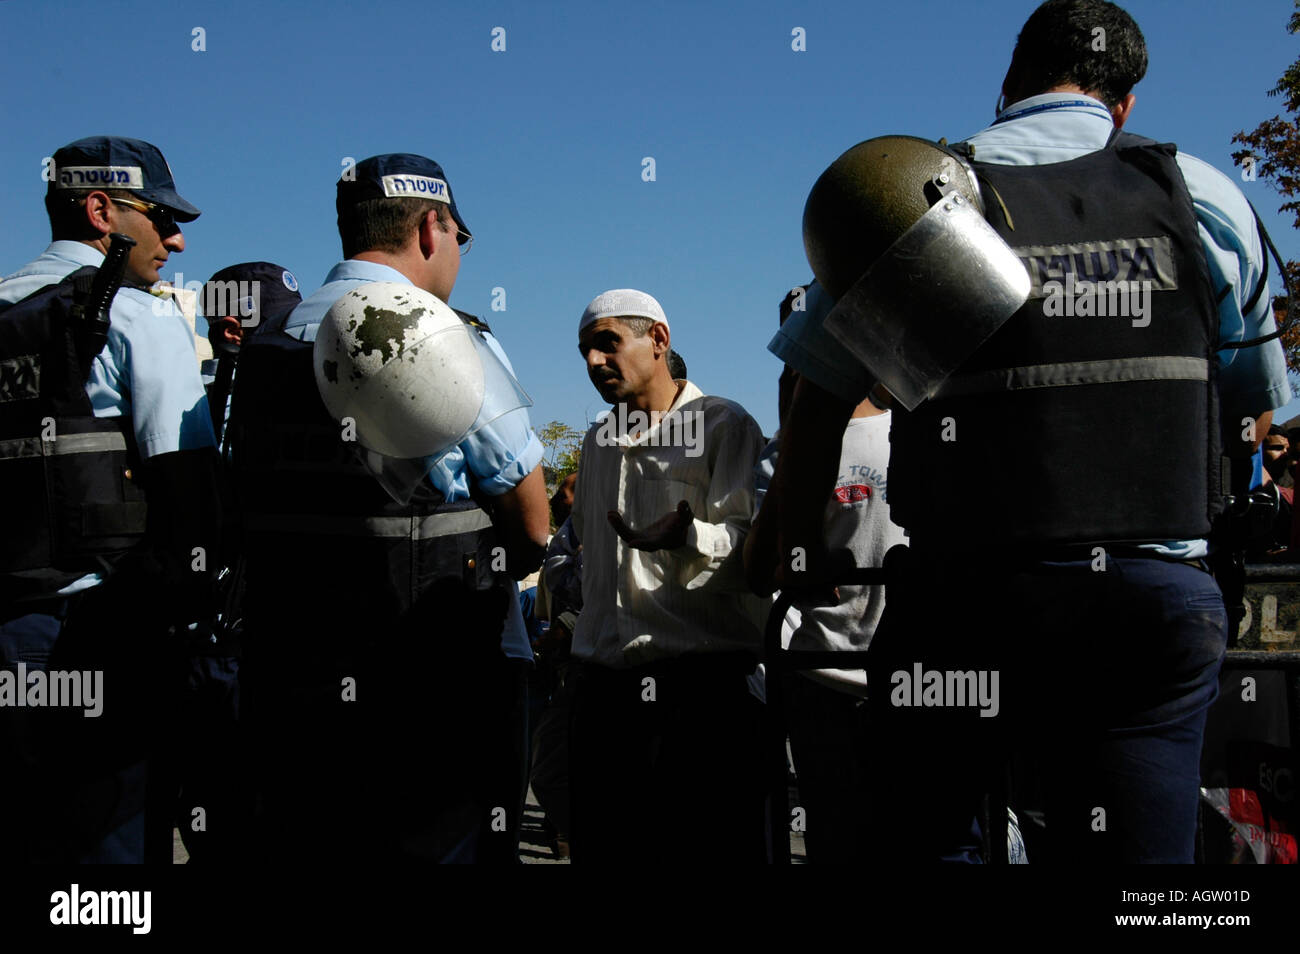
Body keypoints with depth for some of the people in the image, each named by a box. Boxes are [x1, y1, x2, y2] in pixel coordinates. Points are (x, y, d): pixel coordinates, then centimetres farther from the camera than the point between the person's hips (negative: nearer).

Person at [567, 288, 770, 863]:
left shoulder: (724, 425, 0)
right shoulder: (597, 443, 22)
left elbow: (749, 540, -13)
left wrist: (686, 535, -29)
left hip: (705, 671, -6)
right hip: (604, 676, 6)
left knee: (721, 841, -3)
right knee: (603, 844, 8)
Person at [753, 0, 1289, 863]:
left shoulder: (912, 198, 2)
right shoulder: (1204, 197, 6)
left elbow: (820, 404, 3)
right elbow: (1254, 413, 16)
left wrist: (781, 554, 15)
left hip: (962, 594, -1)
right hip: (1152, 599, 1)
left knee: (919, 837, 16)